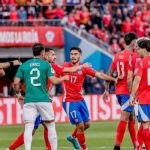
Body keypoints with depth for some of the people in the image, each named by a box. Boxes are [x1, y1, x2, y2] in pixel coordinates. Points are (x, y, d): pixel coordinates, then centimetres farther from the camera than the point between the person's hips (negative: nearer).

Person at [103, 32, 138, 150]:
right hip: (127, 91, -8)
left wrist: (106, 90, 18)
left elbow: (109, 73, 13)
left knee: (132, 118, 15)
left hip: (119, 91, 8)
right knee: (124, 119, -8)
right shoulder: (132, 56, -12)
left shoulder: (118, 55, 12)